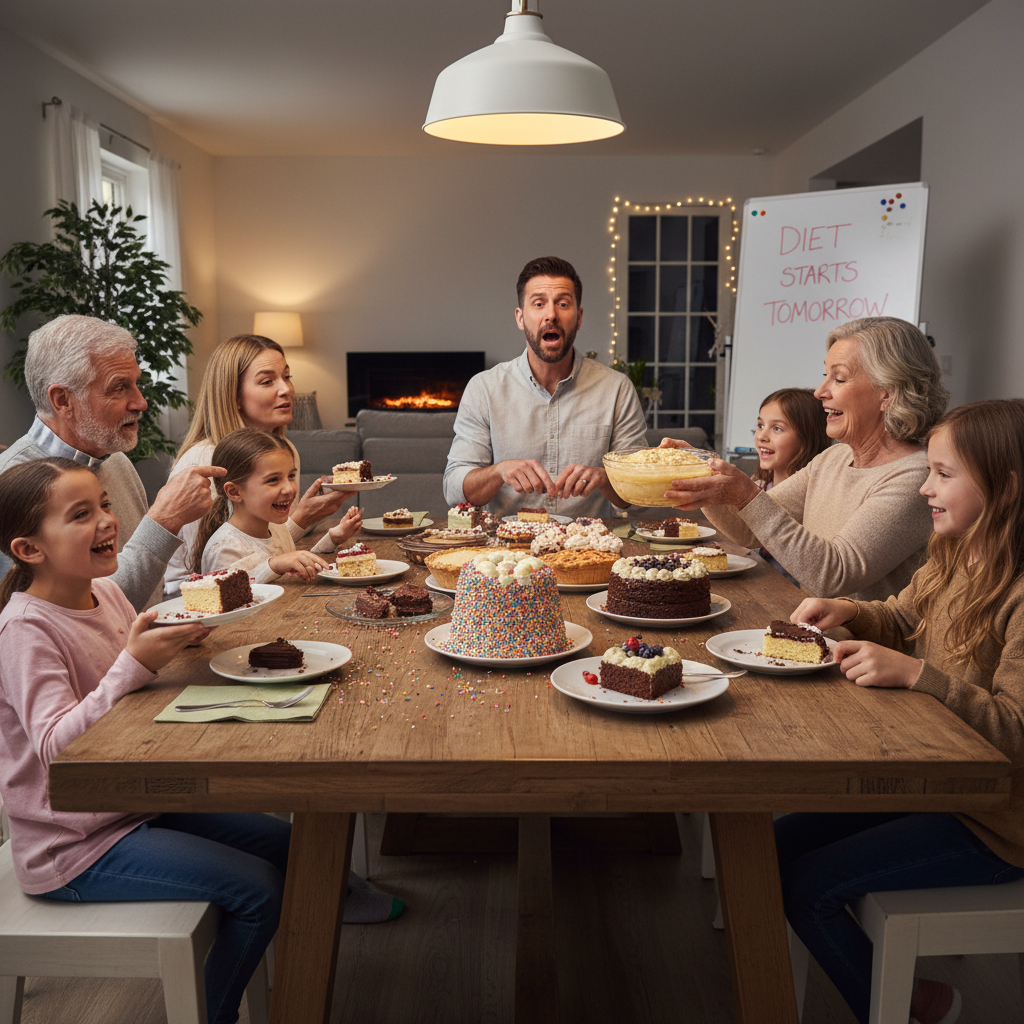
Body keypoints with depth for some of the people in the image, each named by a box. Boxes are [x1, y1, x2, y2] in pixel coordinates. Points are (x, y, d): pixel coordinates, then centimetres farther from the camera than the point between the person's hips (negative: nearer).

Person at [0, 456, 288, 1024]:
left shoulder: (105, 592, 2)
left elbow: (147, 687, 14)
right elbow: (56, 744, -31)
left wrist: (184, 632, -4)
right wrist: (134, 665, -39)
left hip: (141, 802, 9)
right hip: (73, 848, -8)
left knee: (286, 845, 8)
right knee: (257, 888, -16)